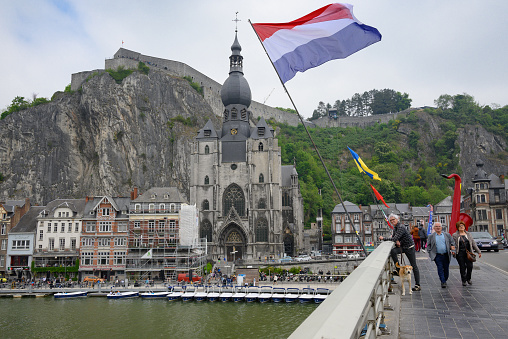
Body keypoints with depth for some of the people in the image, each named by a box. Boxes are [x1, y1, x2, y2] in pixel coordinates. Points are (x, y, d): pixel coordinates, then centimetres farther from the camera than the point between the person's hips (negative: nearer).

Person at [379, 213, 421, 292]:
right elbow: (393, 237, 20)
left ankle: (417, 285, 4)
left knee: (414, 266, -1)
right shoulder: (395, 228, 5)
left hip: (409, 247, -7)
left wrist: (383, 238, -21)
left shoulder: (401, 227, -23)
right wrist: (397, 241, -3)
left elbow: (394, 239, -30)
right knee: (393, 251, -22)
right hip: (402, 246, 7)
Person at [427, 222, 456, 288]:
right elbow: (428, 245, 10)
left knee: (446, 269, 8)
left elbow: (452, 243, 14)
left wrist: (452, 247, -4)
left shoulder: (447, 235, 9)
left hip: (446, 255, 2)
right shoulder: (431, 236, 6)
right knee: (440, 269, -8)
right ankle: (443, 282, -4)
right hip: (437, 256, -2)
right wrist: (430, 252, 0)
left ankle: (445, 280, 26)